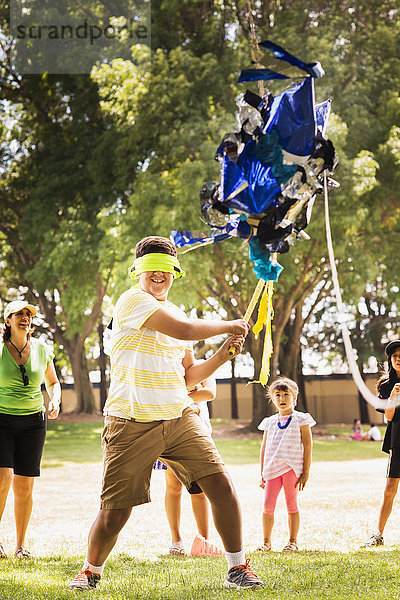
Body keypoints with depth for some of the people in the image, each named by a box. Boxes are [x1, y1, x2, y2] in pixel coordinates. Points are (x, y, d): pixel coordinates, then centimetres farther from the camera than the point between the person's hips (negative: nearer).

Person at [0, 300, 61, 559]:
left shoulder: (42, 349, 2)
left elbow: (53, 382, 16)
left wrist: (55, 401, -2)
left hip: (32, 421, 2)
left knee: (24, 486, 1)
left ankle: (21, 544, 14)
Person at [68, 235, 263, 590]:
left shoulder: (177, 314, 17)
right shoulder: (133, 301, -8)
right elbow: (184, 330, -21)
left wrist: (222, 355, 7)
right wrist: (228, 326, -6)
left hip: (179, 416, 6)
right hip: (131, 424, -6)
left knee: (220, 484, -10)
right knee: (114, 515, -3)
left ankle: (238, 568, 6)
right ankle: (92, 570, 25)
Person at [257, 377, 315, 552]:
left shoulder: (300, 420, 4)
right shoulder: (270, 422, 14)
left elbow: (307, 447, 0)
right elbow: (264, 449, 17)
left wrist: (305, 472, -6)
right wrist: (262, 473, 13)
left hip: (292, 467, -3)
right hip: (272, 469, 3)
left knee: (291, 505, 2)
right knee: (267, 506, -2)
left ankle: (292, 541, 12)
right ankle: (266, 541, 9)